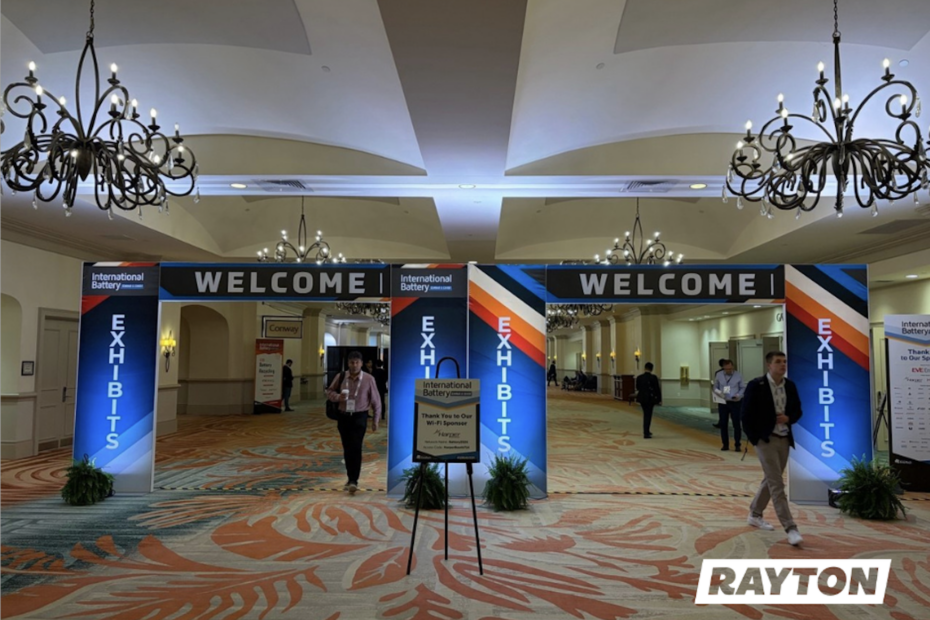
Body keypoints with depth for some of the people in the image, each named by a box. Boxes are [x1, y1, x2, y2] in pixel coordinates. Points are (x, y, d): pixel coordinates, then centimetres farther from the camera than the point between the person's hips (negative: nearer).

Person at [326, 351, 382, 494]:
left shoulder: (368, 379, -6)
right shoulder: (340, 377, 1)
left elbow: (376, 400, 1)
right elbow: (329, 391, 11)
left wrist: (376, 420, 1)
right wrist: (337, 396, -12)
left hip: (359, 417, -3)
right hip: (344, 416, 3)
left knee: (356, 448, -13)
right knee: (347, 449, 11)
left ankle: (353, 481, -11)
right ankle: (351, 478, 24)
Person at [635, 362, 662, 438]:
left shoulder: (639, 377, -1)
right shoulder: (653, 377, -14)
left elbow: (637, 388, 7)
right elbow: (657, 389, -10)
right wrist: (659, 400, -3)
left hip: (642, 398, 4)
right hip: (650, 398, -4)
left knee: (646, 414, 21)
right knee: (648, 415, 2)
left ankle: (646, 431, 32)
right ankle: (646, 434, 2)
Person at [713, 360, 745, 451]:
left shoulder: (738, 375, -1)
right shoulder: (719, 375, 4)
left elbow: (743, 388, 3)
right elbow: (715, 388, 10)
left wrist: (738, 395, -16)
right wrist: (718, 393, -12)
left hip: (735, 403, -2)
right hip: (723, 403, 2)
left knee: (736, 424, -1)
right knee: (723, 424, 6)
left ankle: (737, 445, 8)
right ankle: (725, 444, 16)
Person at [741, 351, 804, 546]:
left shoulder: (790, 386, 4)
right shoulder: (756, 385, -13)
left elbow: (797, 411, 13)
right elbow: (747, 414, -10)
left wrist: (788, 418, -8)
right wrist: (754, 438, -10)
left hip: (784, 440, 6)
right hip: (765, 439, -6)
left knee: (770, 480, 17)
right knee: (777, 484, -8)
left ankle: (755, 515, 34)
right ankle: (790, 528, -6)